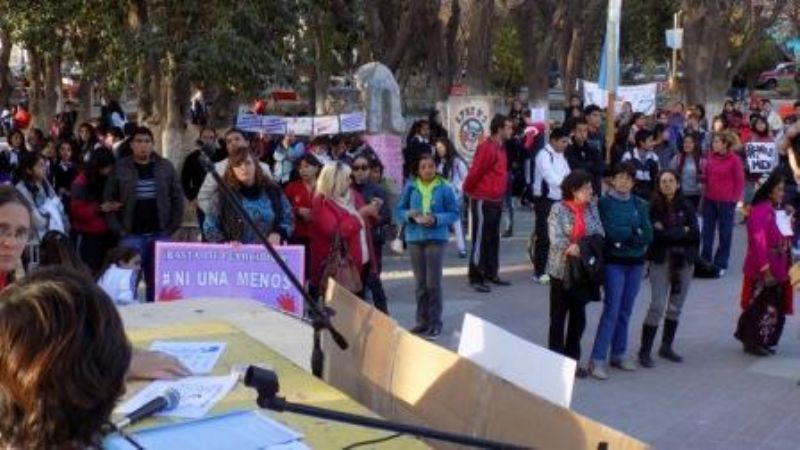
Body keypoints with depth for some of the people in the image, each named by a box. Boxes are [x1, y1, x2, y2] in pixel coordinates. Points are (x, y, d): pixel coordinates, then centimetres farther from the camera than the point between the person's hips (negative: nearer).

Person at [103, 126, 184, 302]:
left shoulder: (166, 167, 6)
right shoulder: (120, 168, 2)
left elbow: (177, 198, 8)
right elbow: (109, 200, 2)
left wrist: (172, 228, 1)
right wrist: (119, 230, -5)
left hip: (159, 235, 1)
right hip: (131, 235, -1)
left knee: (157, 281, 7)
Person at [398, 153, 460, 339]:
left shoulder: (444, 188, -6)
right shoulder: (410, 187, 1)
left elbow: (454, 213, -3)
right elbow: (400, 210, 9)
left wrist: (436, 219, -17)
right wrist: (409, 214, -12)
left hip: (436, 238, -3)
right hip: (414, 238, 3)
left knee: (433, 283, -3)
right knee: (420, 283, 11)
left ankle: (435, 323, 8)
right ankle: (422, 321, 22)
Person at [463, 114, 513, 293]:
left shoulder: (500, 148, 12)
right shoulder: (487, 147, -18)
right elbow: (475, 172, -16)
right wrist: (468, 191, -4)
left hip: (496, 201, 9)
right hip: (483, 201, -9)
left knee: (494, 239, 14)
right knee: (481, 240, -4)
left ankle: (491, 273, 23)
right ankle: (476, 278, 1)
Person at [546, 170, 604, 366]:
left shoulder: (592, 208, 4)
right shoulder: (558, 209, -8)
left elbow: (599, 234, -4)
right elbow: (556, 238, -16)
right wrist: (569, 248, -32)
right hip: (561, 268, -4)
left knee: (578, 315, 10)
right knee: (558, 315, 5)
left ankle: (572, 359, 21)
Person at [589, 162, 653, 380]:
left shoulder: (640, 204, 8)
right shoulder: (604, 203, -4)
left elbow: (648, 235, -1)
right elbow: (609, 232, -16)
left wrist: (623, 236, -12)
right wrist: (634, 232, -7)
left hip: (636, 262, 5)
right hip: (614, 262, -4)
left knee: (625, 311, 11)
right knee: (611, 311, -10)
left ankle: (618, 355, 21)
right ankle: (597, 360, -9)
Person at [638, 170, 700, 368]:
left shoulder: (686, 207, 5)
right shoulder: (653, 207, -3)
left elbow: (694, 234, -4)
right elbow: (655, 233, -14)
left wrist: (668, 233, -9)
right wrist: (682, 232, -8)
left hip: (684, 261, 3)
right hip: (661, 260, -3)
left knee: (675, 306, 10)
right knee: (657, 305, -9)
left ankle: (666, 346, 23)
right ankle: (645, 350, -3)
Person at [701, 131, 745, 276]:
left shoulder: (734, 159, -9)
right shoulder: (711, 157, 5)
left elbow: (740, 181, -6)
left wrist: (735, 199, -9)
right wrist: (705, 193, 8)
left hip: (726, 201, -5)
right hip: (709, 199, 5)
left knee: (725, 232, 4)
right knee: (707, 231, 10)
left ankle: (720, 264, 10)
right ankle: (705, 262, 20)